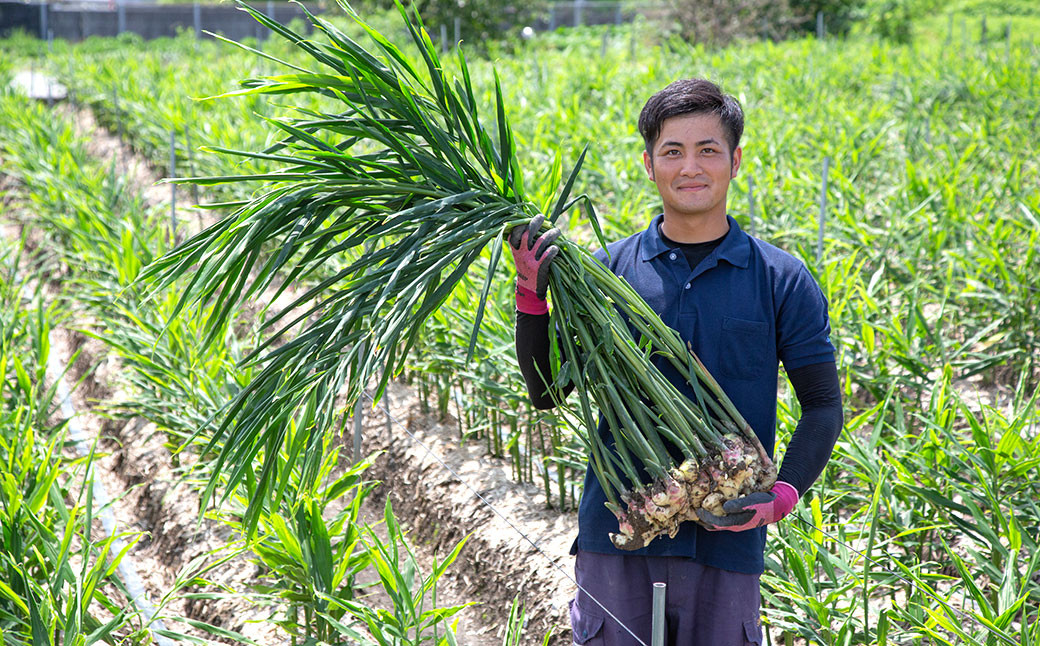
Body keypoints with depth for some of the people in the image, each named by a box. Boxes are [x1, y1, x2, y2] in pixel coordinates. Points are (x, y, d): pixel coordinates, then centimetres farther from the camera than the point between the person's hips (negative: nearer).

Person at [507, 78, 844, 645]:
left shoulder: (782, 281, 2)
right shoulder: (608, 269, 3)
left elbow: (823, 406, 5)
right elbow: (546, 393, 6)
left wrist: (784, 493, -12)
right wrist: (532, 295, -8)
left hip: (726, 538, 0)